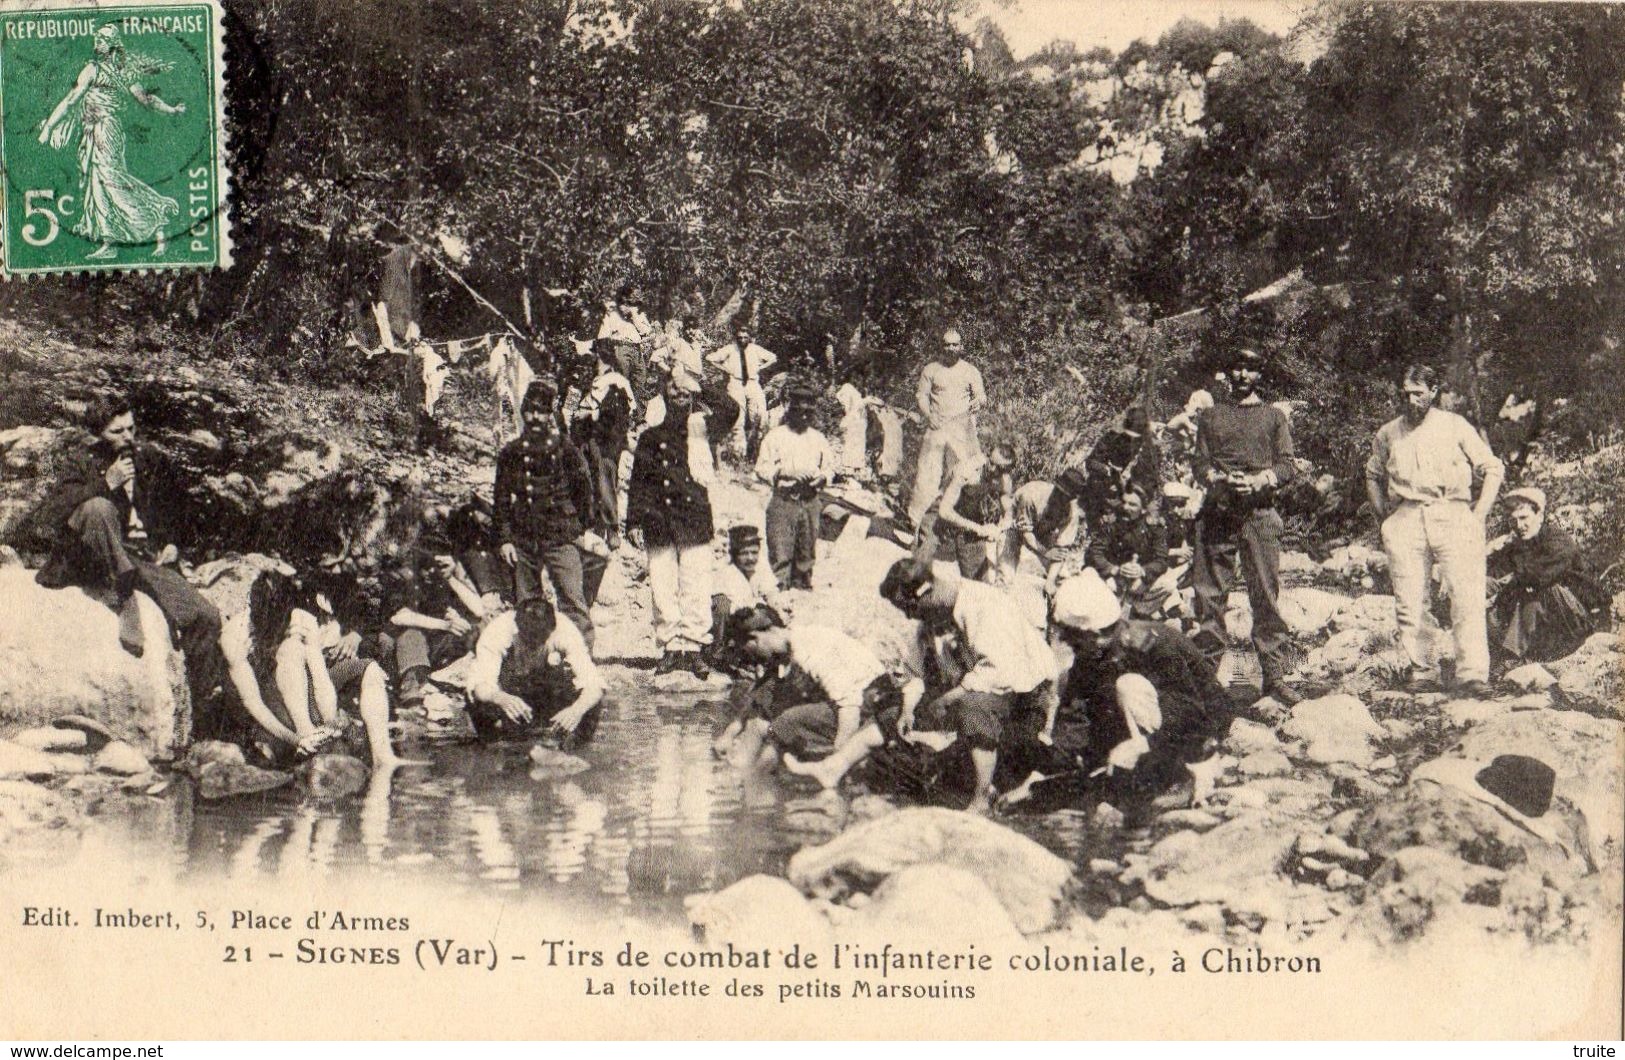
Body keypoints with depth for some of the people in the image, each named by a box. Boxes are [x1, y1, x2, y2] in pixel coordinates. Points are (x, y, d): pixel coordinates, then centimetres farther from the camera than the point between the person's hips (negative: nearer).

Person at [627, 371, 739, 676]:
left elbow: (730, 409, -4)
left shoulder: (702, 431, 12)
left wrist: (699, 388, -3)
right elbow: (638, 482, 12)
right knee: (663, 588, -2)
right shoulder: (652, 438, 14)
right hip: (659, 523, 1)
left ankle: (693, 647, -2)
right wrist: (634, 521, 4)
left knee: (696, 587, -6)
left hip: (695, 520, -1)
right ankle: (670, 646, 4)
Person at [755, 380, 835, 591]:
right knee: (781, 554, -8)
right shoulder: (776, 436, 2)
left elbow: (830, 466, 18)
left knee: (807, 551, 10)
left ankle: (803, 586, 22)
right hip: (783, 502, -4)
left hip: (811, 502, 4)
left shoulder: (818, 438, 14)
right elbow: (762, 467, -3)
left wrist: (822, 477, -5)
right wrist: (784, 473, -19)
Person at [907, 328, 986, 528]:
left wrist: (978, 402, -17)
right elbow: (921, 395, 10)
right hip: (937, 427, 0)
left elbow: (982, 396, 8)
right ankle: (914, 518, 1)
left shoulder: (971, 371, 9)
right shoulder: (930, 370, 8)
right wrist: (928, 414, -7)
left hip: (962, 428, 0)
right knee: (926, 471, -5)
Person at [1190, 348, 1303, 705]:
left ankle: (1274, 676, -4)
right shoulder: (1211, 416, 18)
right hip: (1217, 511, 1)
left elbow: (1287, 466, 7)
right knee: (1209, 593, -1)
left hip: (1259, 512, -1)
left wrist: (1257, 481, -12)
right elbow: (1200, 463, 11)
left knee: (1267, 595, -6)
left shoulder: (1274, 416, 15)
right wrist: (1219, 479, -10)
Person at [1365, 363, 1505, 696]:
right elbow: (1372, 476, 29)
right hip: (1405, 520, 2)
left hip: (1452, 516, -2)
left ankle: (1473, 674, -14)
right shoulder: (1389, 433, 16)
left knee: (1467, 597, -12)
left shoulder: (1455, 426, 10)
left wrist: (1478, 515, 2)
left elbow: (1493, 468, 12)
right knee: (1409, 601, -2)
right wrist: (1385, 515, 16)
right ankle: (1419, 669, 6)